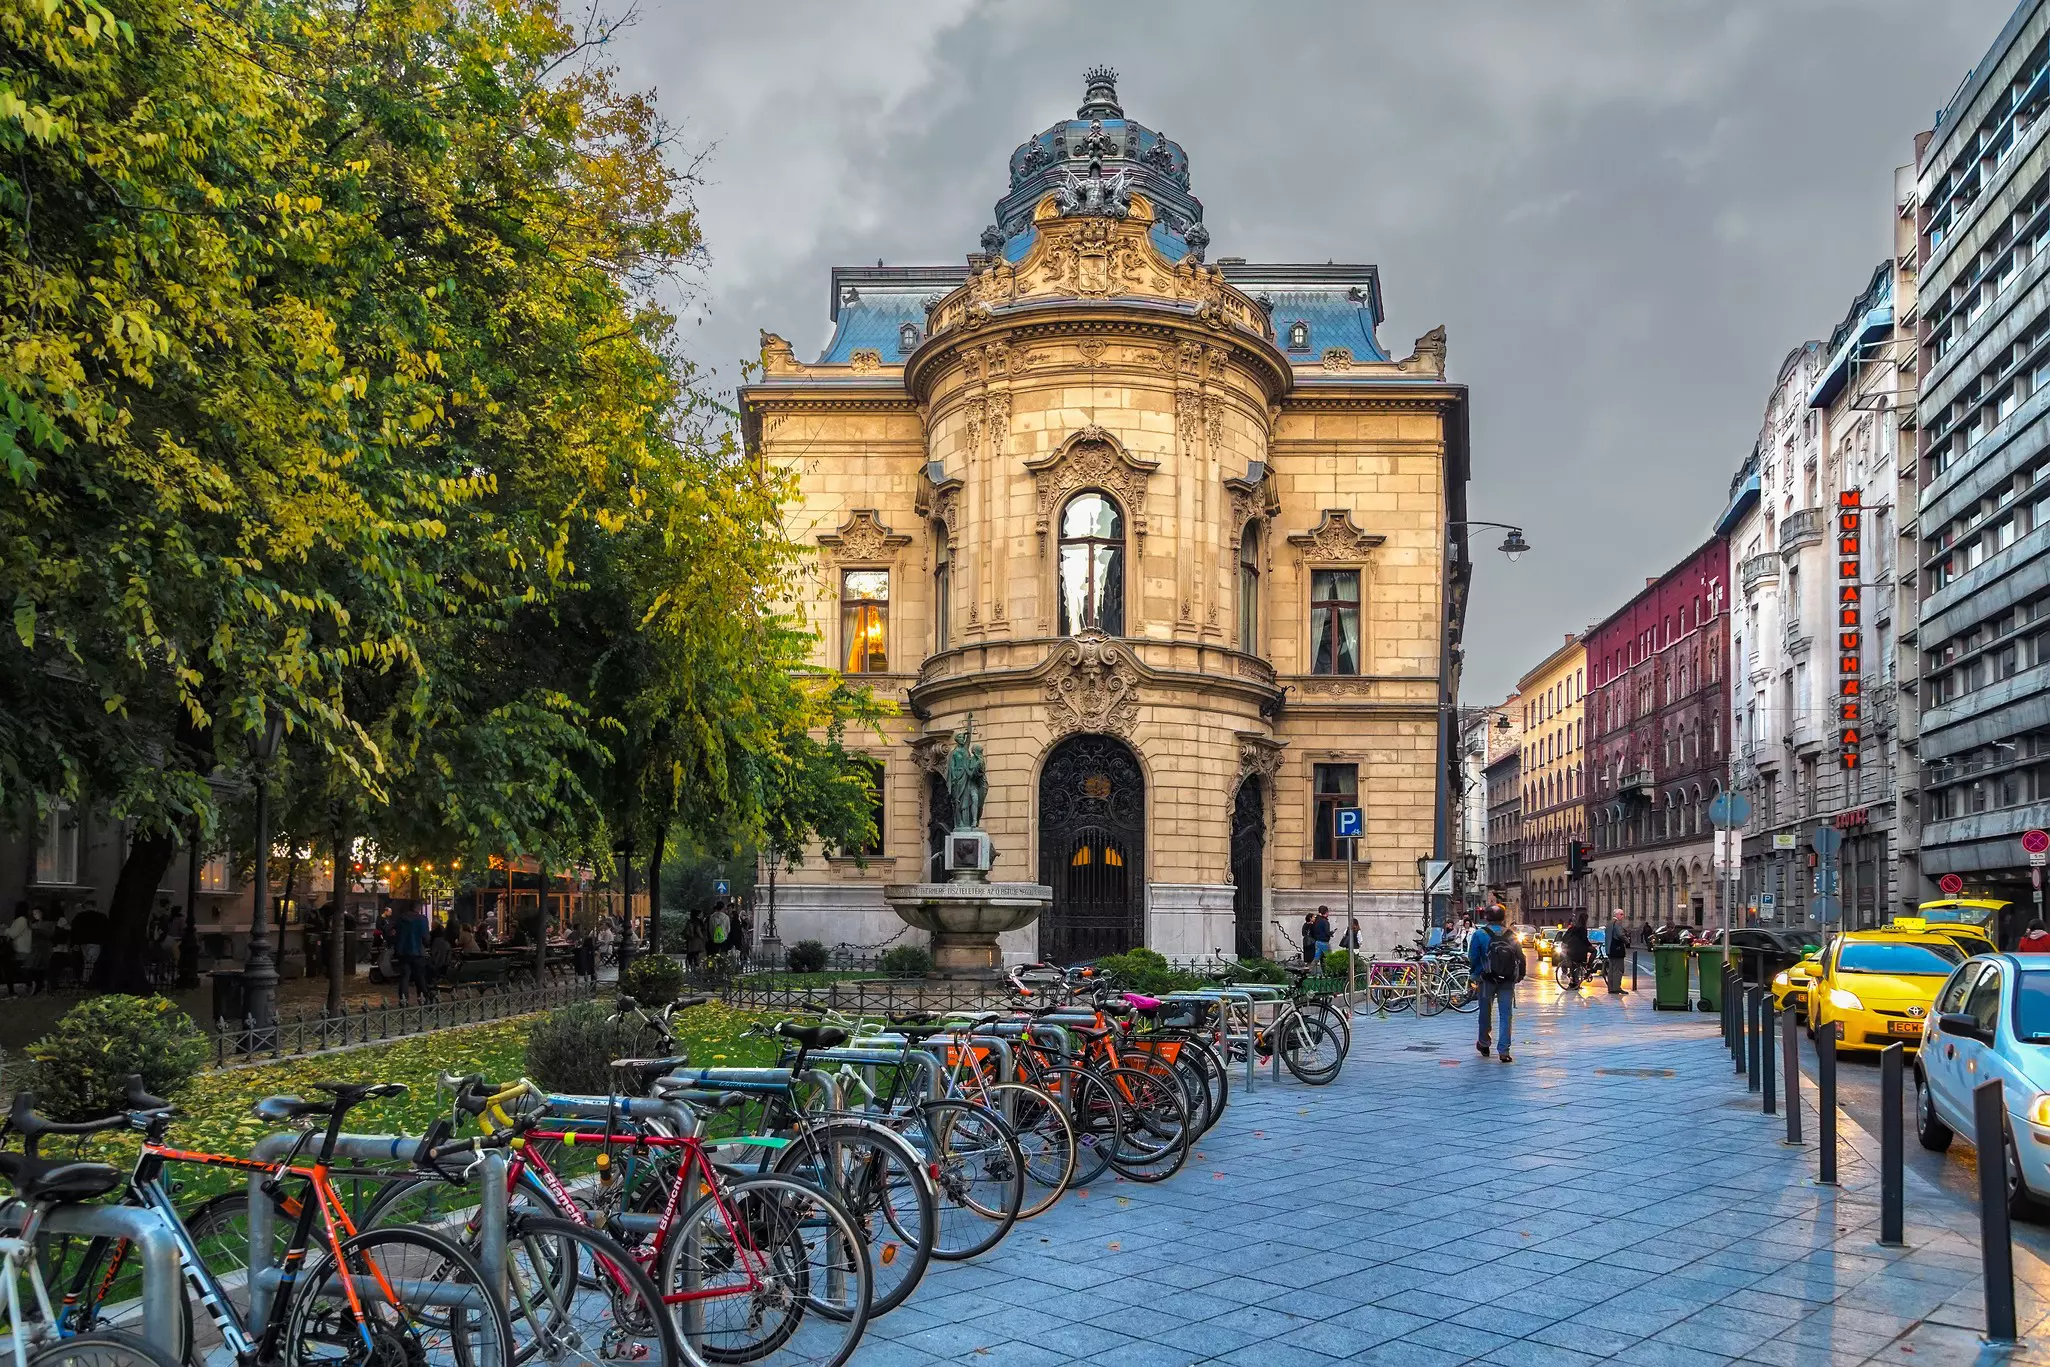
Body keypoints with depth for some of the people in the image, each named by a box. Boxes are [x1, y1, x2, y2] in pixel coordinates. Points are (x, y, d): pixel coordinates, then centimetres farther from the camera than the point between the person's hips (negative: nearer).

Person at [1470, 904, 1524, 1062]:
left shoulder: (1480, 934, -6)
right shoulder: (1511, 935, 2)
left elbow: (1472, 958, -6)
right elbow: (1521, 958, 2)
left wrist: (1476, 974, 11)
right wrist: (1519, 976, 12)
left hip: (1487, 979, -1)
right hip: (1508, 981, 1)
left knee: (1485, 1012, 16)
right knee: (1505, 1015, 2)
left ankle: (1484, 1043, 31)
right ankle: (1504, 1051, -4)